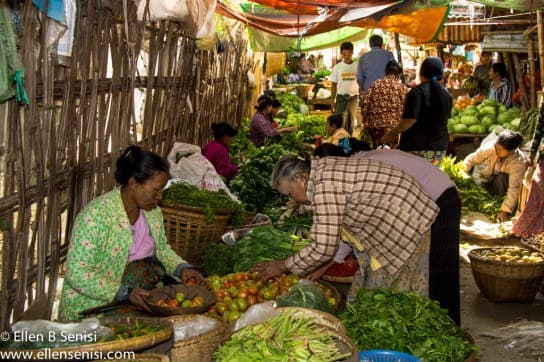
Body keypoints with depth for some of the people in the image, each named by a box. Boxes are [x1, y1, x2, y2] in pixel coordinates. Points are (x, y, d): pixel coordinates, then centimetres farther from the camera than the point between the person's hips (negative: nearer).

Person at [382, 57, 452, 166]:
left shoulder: (418, 91, -11)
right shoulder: (447, 94, 10)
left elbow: (410, 120, -18)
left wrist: (391, 134, -10)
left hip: (417, 147, -6)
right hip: (440, 147, 7)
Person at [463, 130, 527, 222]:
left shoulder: (518, 161, -34)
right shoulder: (490, 147, -27)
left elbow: (514, 188, -39)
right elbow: (471, 159, -15)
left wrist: (505, 211, -46)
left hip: (502, 183, -3)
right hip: (487, 178, 3)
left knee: (501, 178, -35)